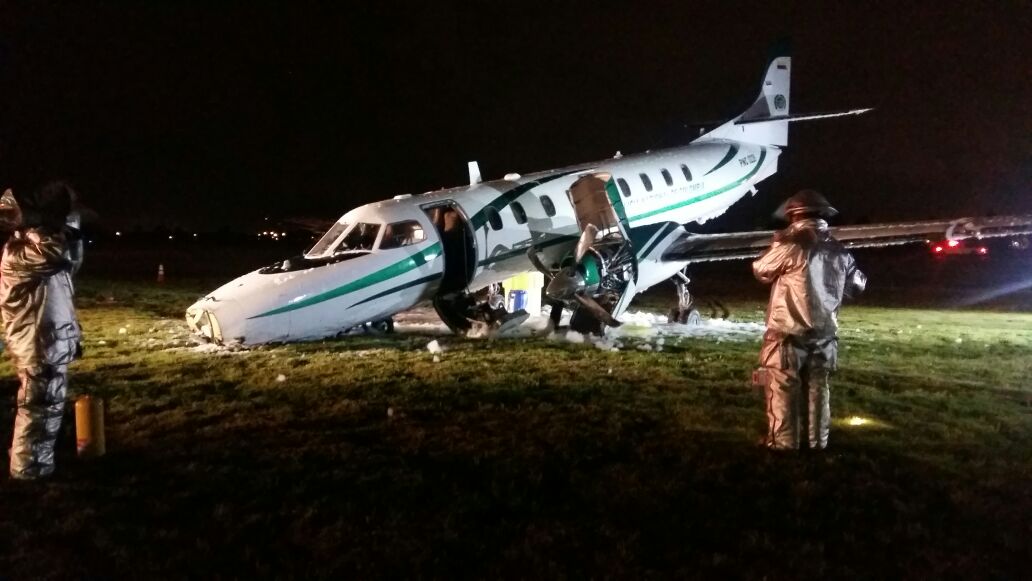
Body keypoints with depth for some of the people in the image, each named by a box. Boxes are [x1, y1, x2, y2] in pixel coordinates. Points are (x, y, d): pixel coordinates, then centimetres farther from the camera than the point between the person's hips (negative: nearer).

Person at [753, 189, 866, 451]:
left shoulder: (791, 245, -14)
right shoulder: (838, 250, 4)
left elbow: (761, 270, 0)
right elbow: (858, 286, 15)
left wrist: (778, 243, 14)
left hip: (789, 335, -6)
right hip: (823, 336, 6)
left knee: (783, 394, 3)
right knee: (818, 391, 15)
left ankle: (783, 446, 7)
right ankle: (818, 445, 23)